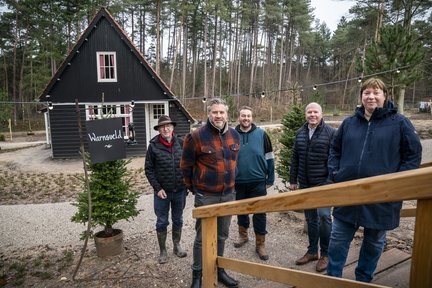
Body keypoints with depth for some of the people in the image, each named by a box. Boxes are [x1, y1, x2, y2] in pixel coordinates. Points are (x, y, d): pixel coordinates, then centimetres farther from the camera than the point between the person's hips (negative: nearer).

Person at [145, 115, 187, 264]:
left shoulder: (180, 143, -4)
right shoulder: (153, 145, -9)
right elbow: (148, 169, -5)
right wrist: (157, 188, -11)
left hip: (180, 190, 2)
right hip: (162, 191, -2)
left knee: (178, 220, 17)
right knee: (162, 222, 10)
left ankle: (177, 245, 36)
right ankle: (163, 251, 27)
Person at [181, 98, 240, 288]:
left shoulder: (234, 135, 3)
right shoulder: (196, 136, -14)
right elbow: (186, 166, -4)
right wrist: (193, 188, 5)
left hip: (228, 194, 5)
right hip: (205, 196, -5)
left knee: (222, 236, 18)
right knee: (202, 238, 6)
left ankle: (219, 270, 36)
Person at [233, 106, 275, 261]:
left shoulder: (261, 134, -4)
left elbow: (269, 157, 0)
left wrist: (270, 178, -1)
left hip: (258, 182, -1)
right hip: (238, 182, 2)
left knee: (259, 213, 5)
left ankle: (260, 244, 20)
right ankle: (243, 235, 39)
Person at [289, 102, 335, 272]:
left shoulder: (330, 132, -6)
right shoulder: (300, 133, 8)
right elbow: (295, 158, 11)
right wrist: (293, 180, 10)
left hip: (323, 183, -5)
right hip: (305, 184, 5)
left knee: (323, 216, -7)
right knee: (310, 218, 14)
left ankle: (325, 254, 12)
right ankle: (312, 251, 28)